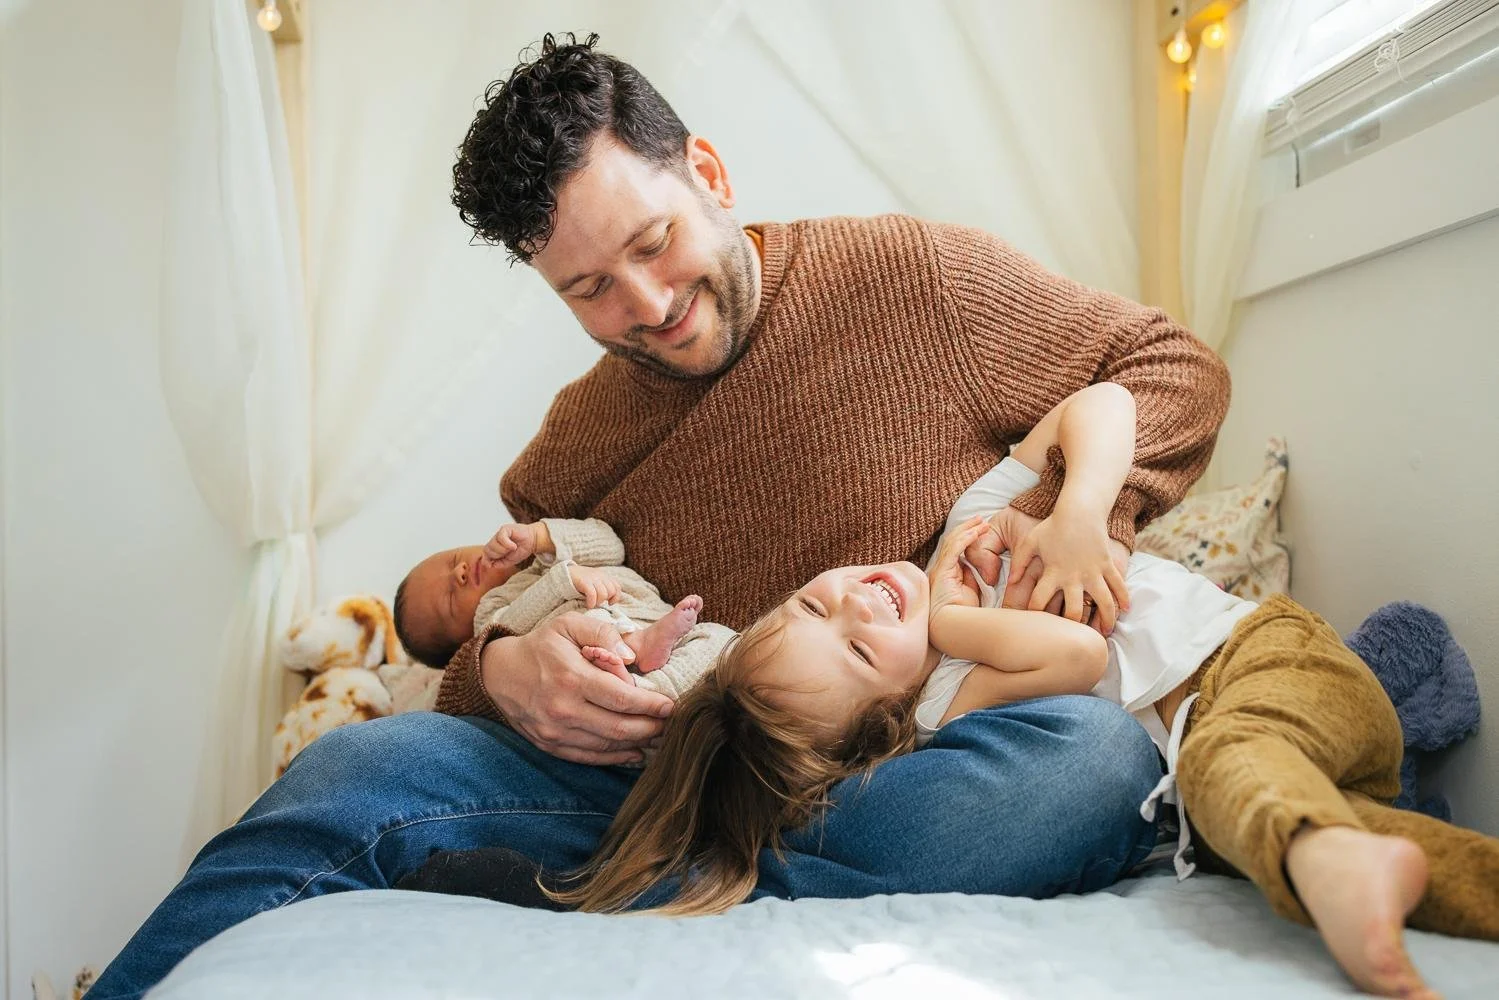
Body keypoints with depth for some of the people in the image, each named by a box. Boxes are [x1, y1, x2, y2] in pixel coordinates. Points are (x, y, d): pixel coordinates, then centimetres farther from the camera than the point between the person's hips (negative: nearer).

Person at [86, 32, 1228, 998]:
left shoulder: (914, 277, 0)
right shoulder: (576, 446, 8)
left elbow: (1175, 365, 8)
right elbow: (457, 625, 14)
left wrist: (1069, 514, -13)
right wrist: (505, 672, -11)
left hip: (915, 773, 0)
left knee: (1098, 751, -35)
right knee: (361, 764, -21)